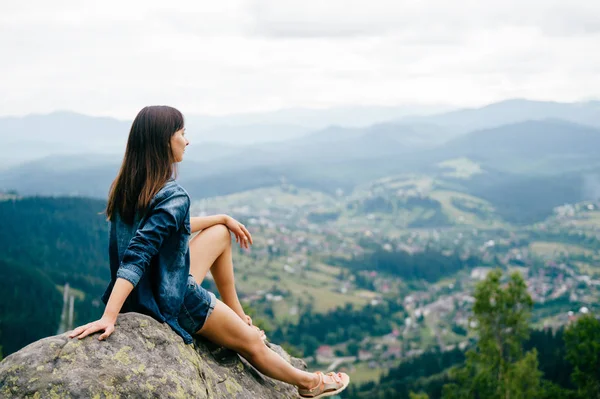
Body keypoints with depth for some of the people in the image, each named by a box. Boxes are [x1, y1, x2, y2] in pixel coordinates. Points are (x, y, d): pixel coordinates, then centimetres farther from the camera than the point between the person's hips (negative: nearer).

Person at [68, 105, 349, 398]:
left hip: (151, 286, 8)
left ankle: (239, 317, 33)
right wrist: (108, 317, -43)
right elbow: (137, 256, -36)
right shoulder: (173, 196, -27)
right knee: (252, 342, 15)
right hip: (173, 302, -8)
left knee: (220, 233, 24)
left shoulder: (129, 185, 0)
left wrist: (223, 219, 22)